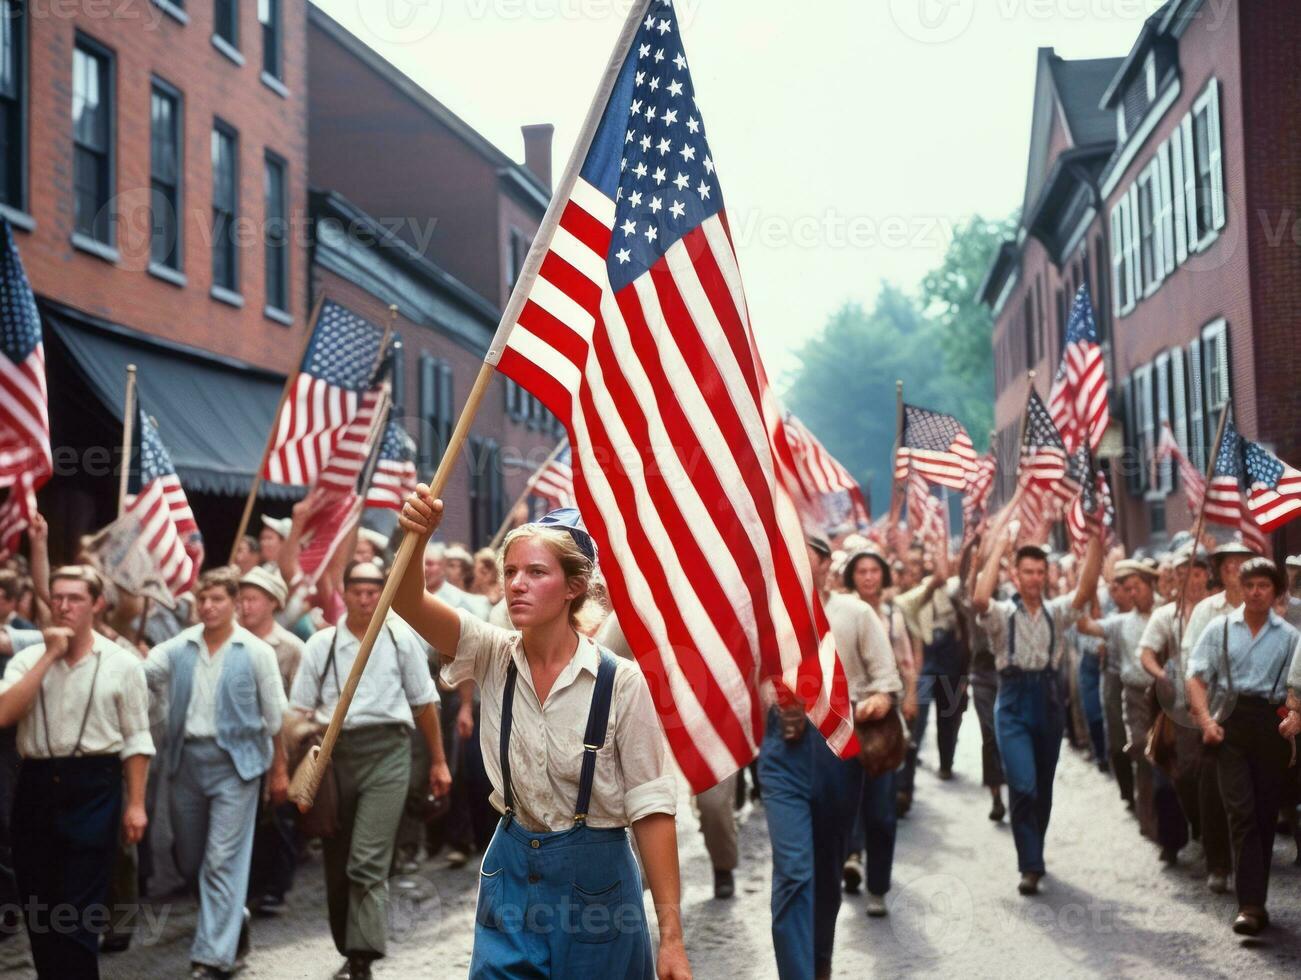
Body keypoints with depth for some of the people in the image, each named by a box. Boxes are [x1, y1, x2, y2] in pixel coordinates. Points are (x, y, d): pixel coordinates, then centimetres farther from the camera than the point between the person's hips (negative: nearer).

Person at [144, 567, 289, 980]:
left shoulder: (256, 652, -3)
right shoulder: (178, 648, 5)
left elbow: (274, 717, 1)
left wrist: (279, 770, 3)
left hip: (234, 762, -4)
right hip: (186, 758, 4)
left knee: (223, 861, -7)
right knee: (188, 858, 13)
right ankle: (232, 918, 36)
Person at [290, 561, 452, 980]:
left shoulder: (401, 637, 4)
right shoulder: (321, 644, 7)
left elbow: (424, 702, 11)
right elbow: (301, 710, 7)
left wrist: (438, 762, 13)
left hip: (386, 754, -3)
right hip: (335, 753, 3)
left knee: (368, 863, -12)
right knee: (337, 864, 11)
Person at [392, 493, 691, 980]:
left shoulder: (620, 681, -13)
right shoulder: (494, 657, -3)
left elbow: (650, 807, -11)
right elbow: (410, 602, -19)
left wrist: (671, 936, -13)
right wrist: (416, 537, -41)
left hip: (595, 880, -3)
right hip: (511, 873, 3)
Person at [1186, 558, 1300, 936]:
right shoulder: (1220, 628, 8)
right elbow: (1196, 676, 5)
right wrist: (1206, 719, -7)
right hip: (1230, 722, -1)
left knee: (1266, 812, 6)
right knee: (1241, 809, -11)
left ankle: (1255, 900, 19)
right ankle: (1250, 903, -13)